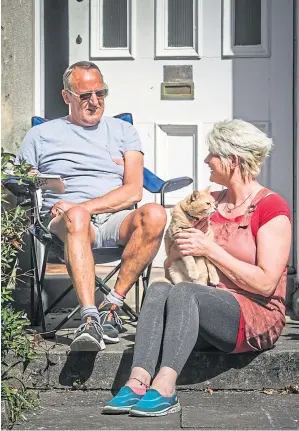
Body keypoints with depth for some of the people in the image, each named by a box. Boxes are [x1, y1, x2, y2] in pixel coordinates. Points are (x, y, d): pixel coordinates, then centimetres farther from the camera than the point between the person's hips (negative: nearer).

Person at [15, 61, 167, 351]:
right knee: (76, 216, -39)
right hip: (65, 224, -1)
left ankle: (112, 305, -29)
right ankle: (89, 318, -48)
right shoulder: (40, 136, 17)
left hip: (115, 220, 2)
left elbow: (133, 191, 5)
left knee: (154, 215, -32)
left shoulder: (123, 132, 18)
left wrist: (88, 206, -11)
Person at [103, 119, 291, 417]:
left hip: (258, 316, -6)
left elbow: (265, 283, -15)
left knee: (183, 293, -32)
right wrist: (180, 251, 1)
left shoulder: (272, 208, -6)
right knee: (159, 289, -24)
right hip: (210, 303, 6)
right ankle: (138, 383, -39)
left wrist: (210, 249, -15)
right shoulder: (212, 201, 16)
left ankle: (164, 389, -41)